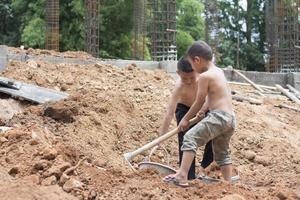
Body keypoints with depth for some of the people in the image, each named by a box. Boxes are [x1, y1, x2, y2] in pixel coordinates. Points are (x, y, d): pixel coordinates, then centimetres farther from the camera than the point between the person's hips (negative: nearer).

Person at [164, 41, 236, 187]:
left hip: (219, 116, -9)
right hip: (231, 118, 9)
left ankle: (182, 177, -23)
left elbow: (199, 102, -3)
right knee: (222, 153, 21)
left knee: (190, 138, -14)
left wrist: (186, 119, 8)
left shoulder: (204, 76, -8)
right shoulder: (219, 71, 18)